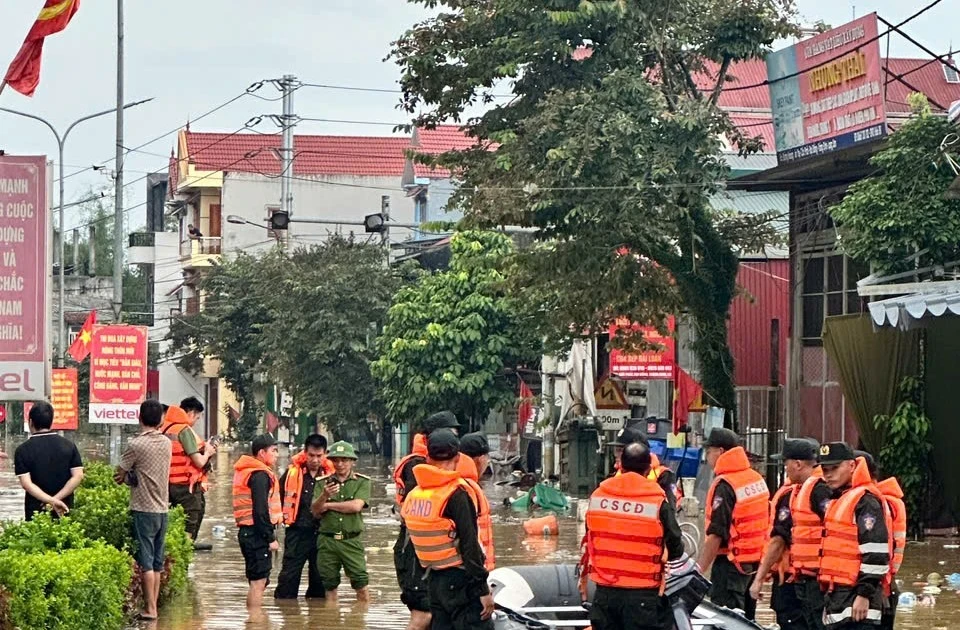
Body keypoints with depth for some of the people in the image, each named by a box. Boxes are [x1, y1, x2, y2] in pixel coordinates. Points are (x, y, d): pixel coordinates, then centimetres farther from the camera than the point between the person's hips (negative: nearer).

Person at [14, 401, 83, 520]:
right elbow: (78, 476, -5)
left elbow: (26, 483, -13)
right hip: (64, 510, 2)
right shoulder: (69, 446, 3)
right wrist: (56, 499, -10)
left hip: (36, 510, -2)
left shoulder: (23, 450, -5)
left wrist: (52, 501, -18)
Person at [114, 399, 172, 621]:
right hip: (162, 509, 6)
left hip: (144, 509, -6)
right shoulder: (167, 444, 7)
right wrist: (133, 476, 2)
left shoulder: (136, 444, -13)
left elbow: (119, 475, -6)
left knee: (146, 562, -3)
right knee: (157, 563, 11)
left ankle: (150, 608, -3)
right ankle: (153, 606, 15)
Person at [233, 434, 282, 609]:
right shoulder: (260, 475, -13)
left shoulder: (246, 472, 18)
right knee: (258, 582, -10)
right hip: (257, 534, -10)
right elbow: (261, 510, -20)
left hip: (247, 532, 10)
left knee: (257, 582, 17)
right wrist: (271, 538, -17)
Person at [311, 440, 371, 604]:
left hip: (352, 540, -2)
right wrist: (324, 496, -19)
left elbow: (356, 506, -12)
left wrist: (328, 505, -3)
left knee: (361, 584, -5)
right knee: (330, 585, 6)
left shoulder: (362, 482, 3)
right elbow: (315, 512, 1)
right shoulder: (322, 483, 9)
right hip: (327, 540, 2)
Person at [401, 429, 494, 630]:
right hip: (459, 579, -8)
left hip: (434, 579, 8)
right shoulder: (456, 494, -15)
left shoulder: (413, 495, 9)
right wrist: (483, 589, -15)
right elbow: (469, 545, -17)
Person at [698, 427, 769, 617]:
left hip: (731, 562, -9)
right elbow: (766, 523, 17)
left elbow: (716, 534, -21)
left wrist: (700, 570, -17)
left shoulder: (724, 486, -16)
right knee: (746, 619, 15)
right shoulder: (757, 479, 11)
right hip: (756, 563, 9)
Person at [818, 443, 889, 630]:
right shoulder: (839, 500, 21)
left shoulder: (864, 500, -10)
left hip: (855, 600, -11)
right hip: (837, 596, 11)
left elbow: (876, 553, -18)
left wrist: (865, 593, -20)